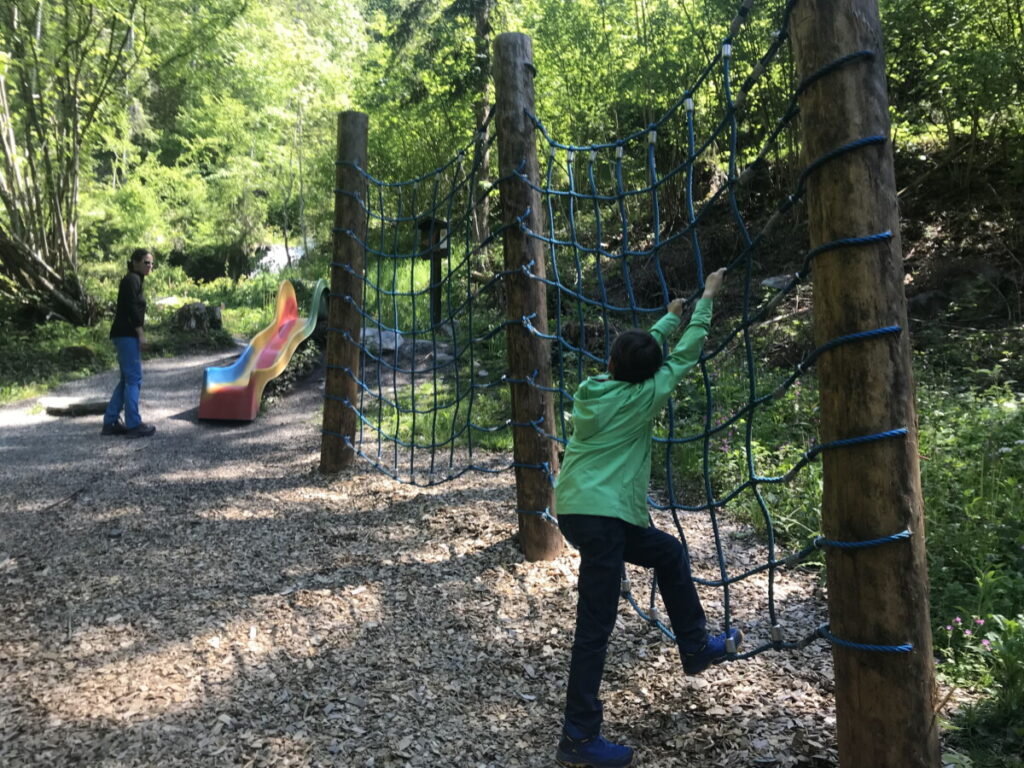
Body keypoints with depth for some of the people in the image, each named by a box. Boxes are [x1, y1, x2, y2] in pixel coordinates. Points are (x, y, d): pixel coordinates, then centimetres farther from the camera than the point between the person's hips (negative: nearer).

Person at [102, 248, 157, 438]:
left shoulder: (133, 280, 20)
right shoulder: (132, 279, -9)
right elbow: (132, 308, -17)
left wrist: (139, 333, 20)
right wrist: (141, 333, -18)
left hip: (125, 335, 10)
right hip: (127, 335, -10)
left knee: (127, 380, 12)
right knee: (134, 378, -8)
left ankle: (110, 422, 15)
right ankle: (134, 424, -6)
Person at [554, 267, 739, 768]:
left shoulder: (590, 389, 8)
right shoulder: (644, 397, -8)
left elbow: (643, 350, 25)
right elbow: (685, 353, 5)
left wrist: (671, 317, 36)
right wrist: (707, 298, 16)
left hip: (576, 510, 8)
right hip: (602, 518, -8)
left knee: (669, 552, 24)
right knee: (595, 624, -2)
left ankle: (696, 649, 36)